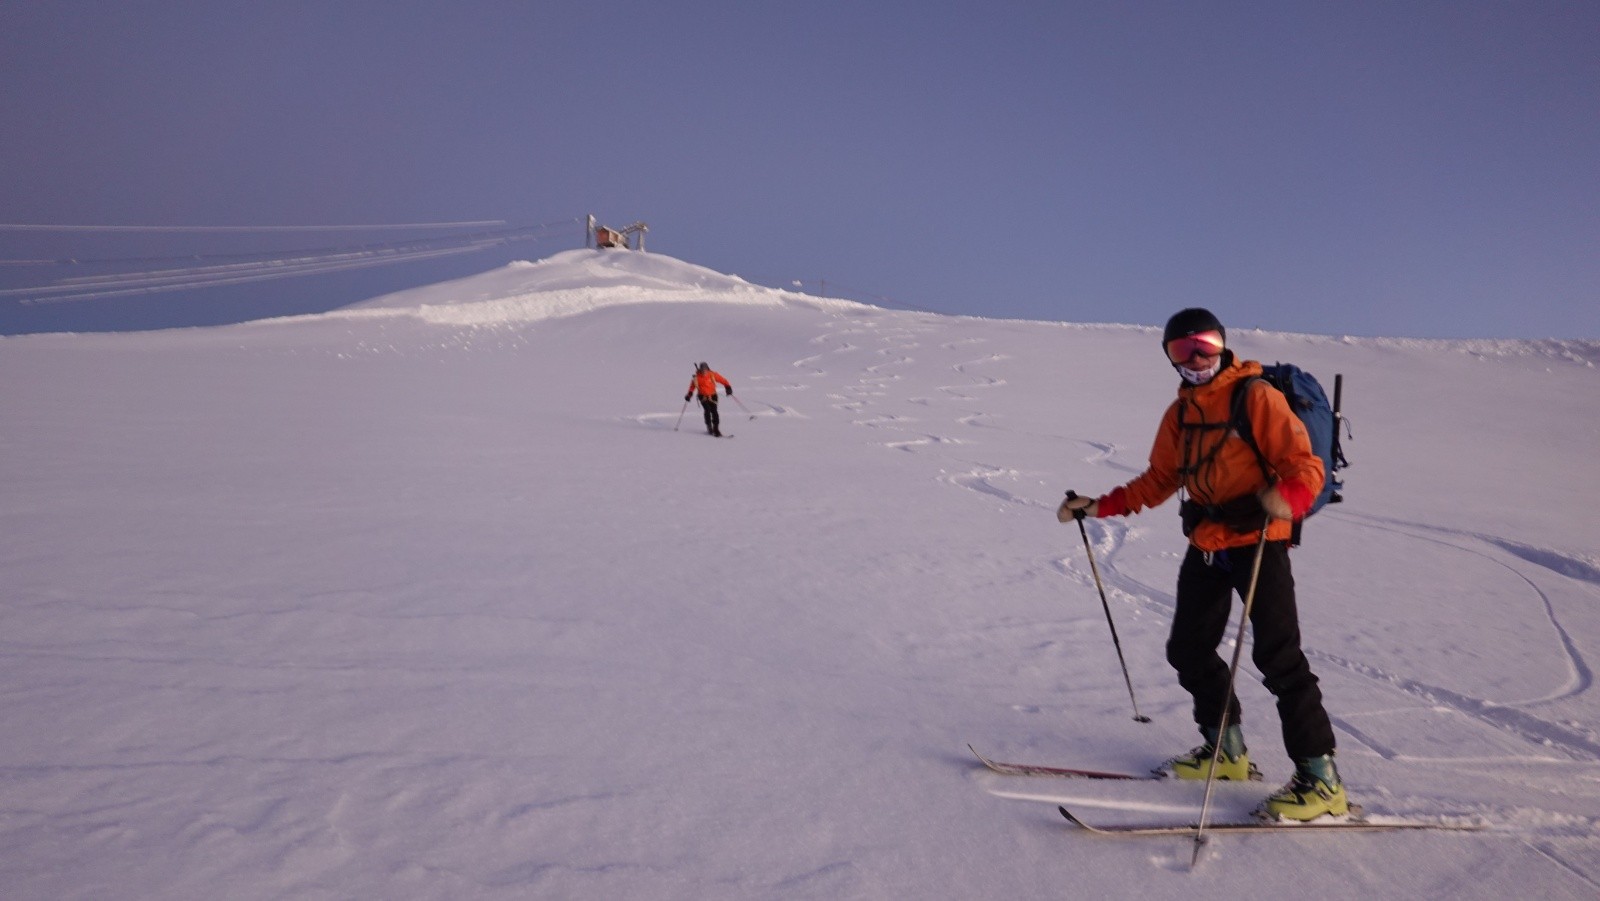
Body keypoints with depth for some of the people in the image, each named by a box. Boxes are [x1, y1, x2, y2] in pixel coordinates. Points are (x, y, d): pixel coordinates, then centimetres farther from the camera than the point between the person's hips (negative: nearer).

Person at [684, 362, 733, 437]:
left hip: (712, 395, 0)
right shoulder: (696, 377, -10)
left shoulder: (712, 374, -12)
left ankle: (716, 429, -3)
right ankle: (709, 427, -1)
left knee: (714, 411, -9)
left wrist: (728, 387, -12)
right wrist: (689, 394, -1)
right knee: (707, 410, -18)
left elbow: (722, 380, -5)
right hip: (703, 396, 0)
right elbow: (692, 386, 7)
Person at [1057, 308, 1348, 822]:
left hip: (1258, 541, -8)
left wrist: (1285, 499, -37)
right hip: (1205, 545, 8)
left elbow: (1305, 465, -15)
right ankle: (1227, 751, 31)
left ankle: (1321, 780, -3)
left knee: (1277, 657, -11)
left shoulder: (1256, 397, -10)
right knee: (1188, 650, 13)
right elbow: (1159, 481, 19)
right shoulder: (1181, 412, 12)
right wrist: (1099, 506, 13)